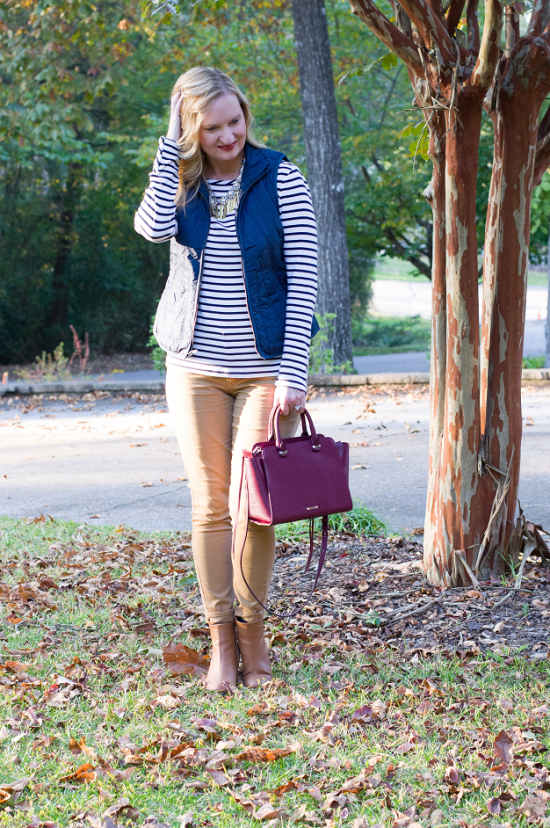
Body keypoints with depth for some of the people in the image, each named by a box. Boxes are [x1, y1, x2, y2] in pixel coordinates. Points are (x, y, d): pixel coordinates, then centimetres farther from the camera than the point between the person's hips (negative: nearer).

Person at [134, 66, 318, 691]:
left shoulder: (280, 179, -3)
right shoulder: (179, 181, 4)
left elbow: (303, 280, -6)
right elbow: (153, 227, -19)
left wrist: (293, 374, -12)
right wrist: (172, 145, -13)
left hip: (265, 367, -2)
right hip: (195, 366, 2)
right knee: (210, 505, 4)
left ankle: (251, 627, 16)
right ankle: (221, 640, 12)